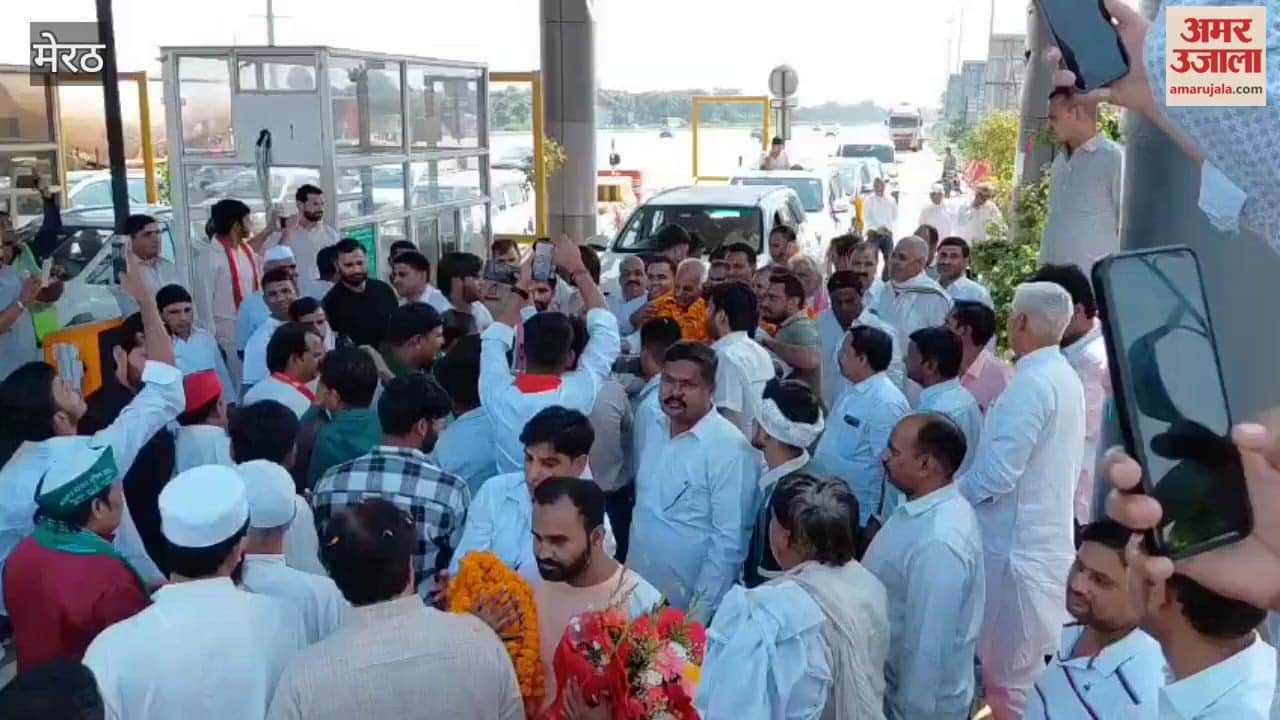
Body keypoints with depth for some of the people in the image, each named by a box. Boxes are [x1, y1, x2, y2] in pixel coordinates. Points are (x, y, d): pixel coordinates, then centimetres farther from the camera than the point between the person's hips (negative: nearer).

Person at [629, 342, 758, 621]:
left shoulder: (728, 448, -19)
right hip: (638, 595, 6)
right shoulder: (655, 430, 3)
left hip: (686, 605, -6)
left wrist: (699, 615, -19)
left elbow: (729, 542, -19)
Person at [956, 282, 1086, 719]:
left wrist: (947, 494, -10)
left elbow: (996, 473, -25)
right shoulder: (1064, 377, 9)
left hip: (1017, 542, -9)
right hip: (1047, 535, 9)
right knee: (1036, 663, 20)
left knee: (1008, 670, 4)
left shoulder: (1031, 383, -22)